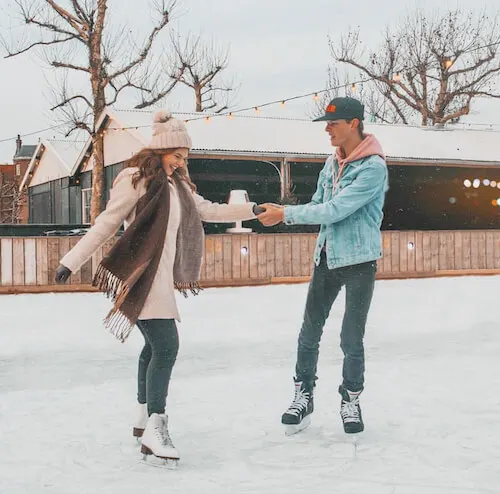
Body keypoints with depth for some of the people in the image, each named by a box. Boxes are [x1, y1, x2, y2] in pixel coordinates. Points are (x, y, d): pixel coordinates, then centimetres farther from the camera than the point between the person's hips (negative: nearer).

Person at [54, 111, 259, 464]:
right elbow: (106, 225, -10)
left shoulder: (178, 185, 13)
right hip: (141, 278, -9)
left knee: (156, 346, 17)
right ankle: (156, 429, -11)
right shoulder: (136, 180, -11)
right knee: (166, 346, -15)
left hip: (162, 277, 9)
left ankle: (144, 419, 32)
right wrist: (72, 262, -9)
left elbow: (208, 211, 18)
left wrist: (252, 209, 12)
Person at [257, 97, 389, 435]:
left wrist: (286, 214, -20)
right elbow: (318, 205, 10)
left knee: (351, 338, 2)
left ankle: (351, 400, 22)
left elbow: (335, 210, -24)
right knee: (310, 331, 7)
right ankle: (304, 395, 20)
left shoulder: (373, 166, -18)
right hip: (327, 257, 6)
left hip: (359, 261, -6)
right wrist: (283, 214, -8)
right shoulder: (333, 162, 7)